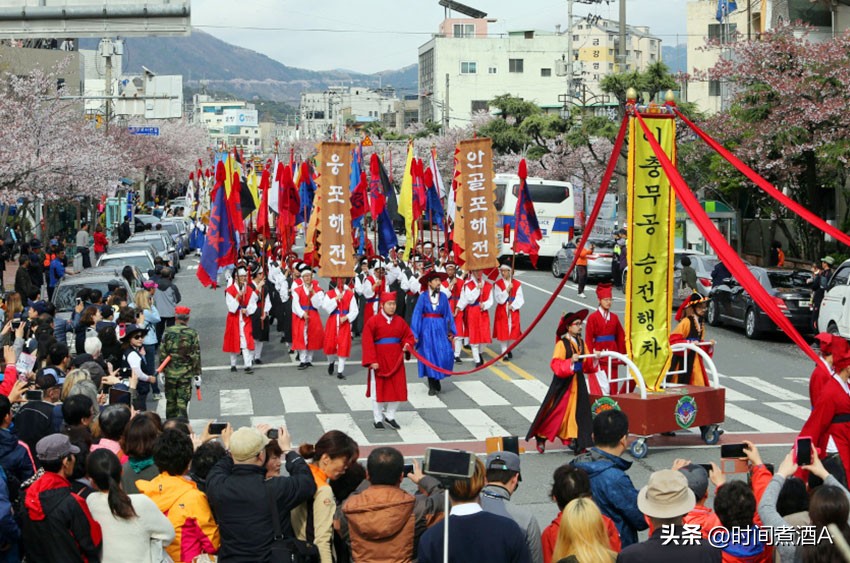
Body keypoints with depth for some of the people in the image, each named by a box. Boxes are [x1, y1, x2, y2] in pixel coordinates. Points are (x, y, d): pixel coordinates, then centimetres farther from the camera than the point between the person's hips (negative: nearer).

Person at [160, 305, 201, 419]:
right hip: (186, 374, -1)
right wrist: (197, 373, 2)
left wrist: (162, 371, 8)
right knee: (182, 402, 1)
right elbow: (196, 355, -5)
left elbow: (162, 353, 0)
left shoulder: (167, 332, -2)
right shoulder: (193, 333, -5)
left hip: (170, 373, 1)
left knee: (170, 401, 14)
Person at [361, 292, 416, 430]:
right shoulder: (373, 321, -8)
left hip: (396, 361, 4)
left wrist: (407, 345, -10)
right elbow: (367, 343, -11)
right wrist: (372, 361, -17)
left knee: (397, 389, 5)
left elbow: (409, 336, 13)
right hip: (379, 361, -4)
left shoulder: (400, 321, 6)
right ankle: (378, 419, 17)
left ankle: (390, 416, 22)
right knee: (378, 389, 4)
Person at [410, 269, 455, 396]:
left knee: (445, 354, -7)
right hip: (427, 329, -2)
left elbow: (448, 315, 7)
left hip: (440, 329, 2)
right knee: (429, 355, -1)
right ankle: (432, 385, 10)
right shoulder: (423, 296, -2)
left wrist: (451, 331, 1)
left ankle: (437, 379, 18)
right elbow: (417, 314, -2)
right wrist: (414, 334, -7)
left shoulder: (443, 297, 5)